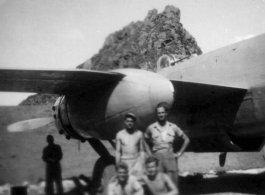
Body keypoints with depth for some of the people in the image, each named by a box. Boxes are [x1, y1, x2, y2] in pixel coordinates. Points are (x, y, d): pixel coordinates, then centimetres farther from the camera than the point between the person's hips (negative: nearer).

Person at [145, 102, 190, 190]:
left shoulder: (173, 127, 6)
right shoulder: (151, 128, 3)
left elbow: (186, 140, 15)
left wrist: (180, 153, 7)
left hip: (170, 158, 1)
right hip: (157, 159, -1)